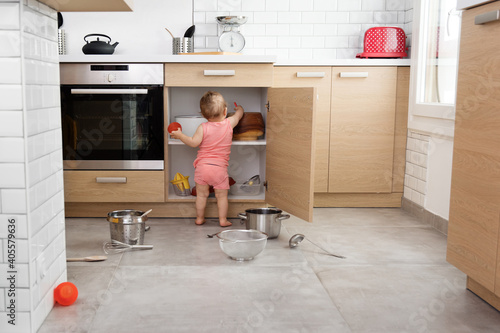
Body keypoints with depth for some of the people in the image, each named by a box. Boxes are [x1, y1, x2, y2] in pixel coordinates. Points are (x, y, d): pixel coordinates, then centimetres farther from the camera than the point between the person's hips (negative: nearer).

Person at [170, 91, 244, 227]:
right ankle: (223, 219, 12)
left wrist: (180, 135, 0)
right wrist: (239, 108, 44)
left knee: (201, 194, 12)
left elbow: (194, 142, -13)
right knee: (222, 195, 10)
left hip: (202, 166, 0)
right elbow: (239, 114, 21)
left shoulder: (203, 127, -5)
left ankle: (199, 218, 23)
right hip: (220, 167, 0)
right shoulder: (229, 123, 1)